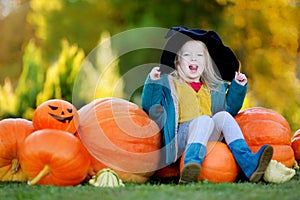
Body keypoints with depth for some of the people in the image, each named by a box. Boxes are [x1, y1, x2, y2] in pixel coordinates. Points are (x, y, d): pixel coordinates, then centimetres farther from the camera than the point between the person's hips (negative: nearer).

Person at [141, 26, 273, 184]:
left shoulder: (215, 88, 27)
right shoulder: (168, 84, 13)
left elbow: (230, 109, 30)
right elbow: (149, 107, 3)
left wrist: (238, 87, 20)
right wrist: (152, 82, -10)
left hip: (209, 138, 4)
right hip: (181, 133, -4)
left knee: (223, 116, -23)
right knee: (204, 120, -32)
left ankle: (249, 164, -38)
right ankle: (191, 164, -55)